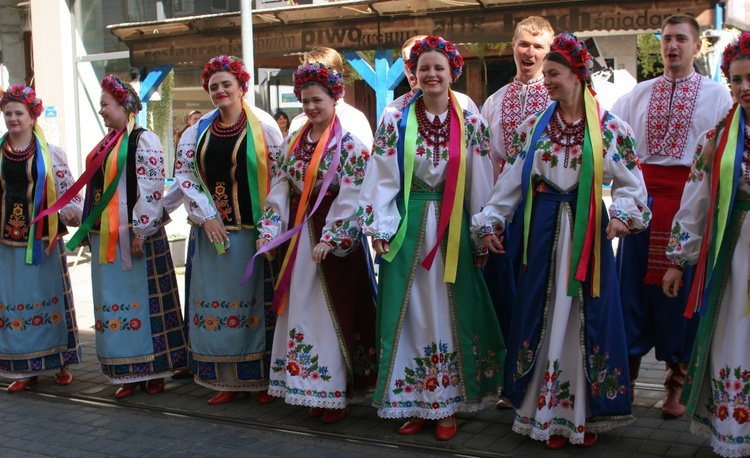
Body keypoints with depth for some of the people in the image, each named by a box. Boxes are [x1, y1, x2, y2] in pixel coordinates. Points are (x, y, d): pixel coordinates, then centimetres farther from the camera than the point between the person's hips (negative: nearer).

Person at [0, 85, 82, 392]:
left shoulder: (51, 154, 3)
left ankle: (61, 364, 15)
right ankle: (25, 369, 14)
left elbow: (69, 193, 3)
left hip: (43, 240, -2)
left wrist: (76, 217, -11)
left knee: (50, 300, 4)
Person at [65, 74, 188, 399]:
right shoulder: (107, 143, 17)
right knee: (114, 303, 10)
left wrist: (140, 232, -20)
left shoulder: (143, 141, -10)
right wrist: (88, 229, 20)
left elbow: (151, 189, -17)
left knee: (143, 301, -2)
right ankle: (128, 375, 18)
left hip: (133, 237, -9)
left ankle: (154, 371, 10)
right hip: (106, 238, 9)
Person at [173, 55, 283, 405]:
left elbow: (280, 177, -5)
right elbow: (183, 172, 7)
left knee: (255, 301, 1)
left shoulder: (262, 126, -2)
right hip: (211, 231, 4)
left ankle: (263, 378, 12)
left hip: (252, 229, -4)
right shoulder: (199, 130, 9)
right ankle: (226, 380, 16)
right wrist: (205, 215, -4)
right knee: (214, 302, 6)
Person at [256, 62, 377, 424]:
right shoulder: (293, 144, 12)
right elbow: (280, 190, 10)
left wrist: (330, 239, -20)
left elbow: (351, 198, -13)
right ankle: (312, 388, 18)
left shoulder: (350, 145, -6)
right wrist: (269, 229, 0)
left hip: (335, 239, -6)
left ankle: (335, 391, 6)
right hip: (298, 237, 6)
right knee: (301, 310, 8)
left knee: (335, 311, -3)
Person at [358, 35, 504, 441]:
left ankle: (446, 404, 15)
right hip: (408, 228, 0)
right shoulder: (395, 121, 2)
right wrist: (379, 228, -8)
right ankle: (413, 403, 16)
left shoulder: (471, 124, 4)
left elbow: (481, 186, 4)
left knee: (450, 313, 4)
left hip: (454, 229, 0)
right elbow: (381, 179, -1)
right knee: (411, 314, 3)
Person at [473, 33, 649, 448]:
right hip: (544, 230, 2)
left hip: (588, 231, -2)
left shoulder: (610, 128, -1)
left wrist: (621, 215, -17)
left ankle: (586, 412, 17)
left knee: (586, 315, 3)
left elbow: (630, 184, 1)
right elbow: (511, 181, 8)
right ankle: (547, 411, 16)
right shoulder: (534, 127, 6)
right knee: (543, 315, 4)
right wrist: (490, 221, 3)